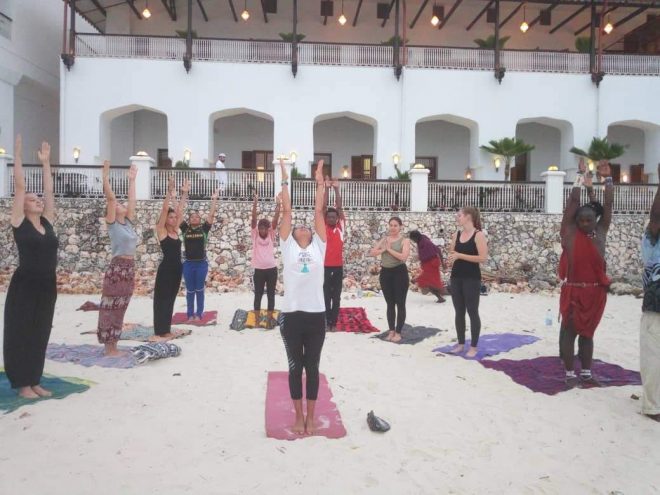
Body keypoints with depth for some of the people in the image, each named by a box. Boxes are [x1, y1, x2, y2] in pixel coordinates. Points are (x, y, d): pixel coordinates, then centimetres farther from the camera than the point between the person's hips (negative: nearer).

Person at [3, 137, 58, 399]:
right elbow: (19, 186, -6)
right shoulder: (20, 222, -3)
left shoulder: (47, 222, 10)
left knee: (40, 334, 12)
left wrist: (46, 162, 16)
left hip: (47, 285, 6)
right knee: (21, 333, 5)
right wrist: (18, 155, -3)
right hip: (24, 284, -5)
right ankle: (22, 384, 14)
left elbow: (49, 190, 13)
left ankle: (34, 381, 22)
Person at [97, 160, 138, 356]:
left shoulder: (128, 222, 14)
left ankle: (114, 346, 18)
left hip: (129, 269, 7)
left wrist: (132, 180, 22)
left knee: (120, 309, 11)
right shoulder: (112, 223, -3)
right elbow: (110, 197, -11)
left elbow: (132, 200, 18)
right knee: (110, 308, -1)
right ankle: (109, 348, 5)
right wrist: (106, 176, -10)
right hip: (116, 268, -7)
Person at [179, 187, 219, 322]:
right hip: (188, 263, 1)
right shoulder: (185, 228, 1)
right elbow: (180, 212, -6)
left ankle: (199, 313, 16)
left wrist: (214, 199, -12)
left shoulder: (204, 228, 1)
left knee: (199, 290, 7)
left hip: (201, 263, -1)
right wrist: (184, 194, -12)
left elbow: (211, 214, -6)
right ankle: (190, 314, 18)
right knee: (190, 290, 8)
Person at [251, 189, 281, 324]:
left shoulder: (271, 235, 4)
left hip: (271, 269, 1)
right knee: (258, 295, 7)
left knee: (271, 295, 7)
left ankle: (269, 320, 16)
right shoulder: (255, 235, 2)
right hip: (259, 270, -1)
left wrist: (278, 204, -18)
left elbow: (276, 220, -7)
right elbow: (254, 219, -9)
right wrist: (255, 203, -20)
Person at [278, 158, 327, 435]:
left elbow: (318, 211, 8)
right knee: (295, 367, 11)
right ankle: (298, 417, 26)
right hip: (292, 315, -1)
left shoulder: (318, 246, 9)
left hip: (316, 315, 1)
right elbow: (287, 211, 6)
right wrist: (285, 181, 8)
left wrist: (320, 182, 10)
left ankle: (310, 417, 25)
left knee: (312, 368, 12)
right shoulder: (287, 246, 6)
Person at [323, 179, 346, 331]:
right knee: (326, 296, 6)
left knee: (336, 297, 8)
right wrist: (327, 188, -9)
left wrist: (337, 189, -6)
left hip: (338, 266, 2)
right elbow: (323, 207, -4)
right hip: (325, 266, -2)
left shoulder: (341, 226, 5)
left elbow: (339, 207, 1)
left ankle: (334, 322, 17)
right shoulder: (323, 227, 1)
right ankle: (327, 322, 15)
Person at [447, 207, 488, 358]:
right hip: (456, 278, 6)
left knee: (472, 312, 1)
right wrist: (451, 258, -5)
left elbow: (483, 258, -17)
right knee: (459, 312, 10)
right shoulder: (456, 234, 8)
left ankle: (474, 346, 11)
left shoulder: (479, 235, -9)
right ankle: (461, 343, 21)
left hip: (472, 279, -6)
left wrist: (460, 255, -20)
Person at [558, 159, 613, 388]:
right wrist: (581, 176, -6)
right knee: (569, 331, 3)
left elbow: (608, 204, 4)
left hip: (595, 291, 4)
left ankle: (586, 373, 22)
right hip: (573, 290, -4)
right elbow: (573, 201, -8)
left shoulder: (600, 231, 6)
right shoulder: (569, 231, -5)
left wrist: (607, 178, 1)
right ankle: (570, 373, 11)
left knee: (588, 332, 13)